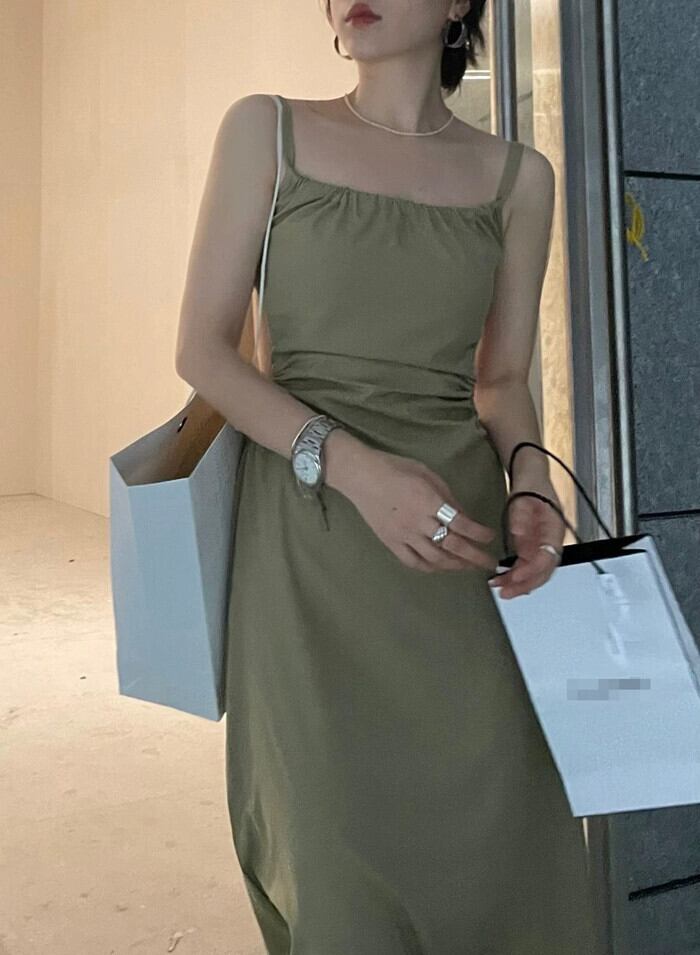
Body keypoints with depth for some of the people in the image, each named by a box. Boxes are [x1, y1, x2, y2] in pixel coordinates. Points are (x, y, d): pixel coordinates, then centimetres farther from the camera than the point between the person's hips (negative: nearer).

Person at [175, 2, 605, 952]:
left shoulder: (517, 175, 8)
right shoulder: (266, 130, 3)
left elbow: (504, 377, 13)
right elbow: (202, 350, -2)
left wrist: (530, 482, -9)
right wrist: (354, 466, -18)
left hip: (463, 535, 2)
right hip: (313, 535, -2)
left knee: (510, 849, 4)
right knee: (348, 857, 3)